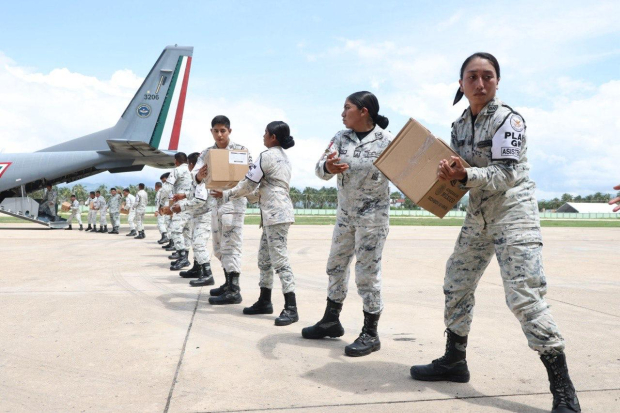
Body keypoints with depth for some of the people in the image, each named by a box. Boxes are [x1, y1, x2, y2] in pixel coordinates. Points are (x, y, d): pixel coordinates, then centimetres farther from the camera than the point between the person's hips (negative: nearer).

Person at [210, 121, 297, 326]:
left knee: (279, 259, -10)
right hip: (277, 212, 10)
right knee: (264, 257, 14)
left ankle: (291, 309, -9)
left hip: (275, 213, -10)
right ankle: (265, 302, 21)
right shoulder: (284, 157, 19)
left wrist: (225, 195, 4)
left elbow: (248, 185, -8)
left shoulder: (266, 156, -10)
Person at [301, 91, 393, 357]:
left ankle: (370, 334, 13)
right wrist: (328, 167, -30)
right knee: (336, 266, 15)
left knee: (367, 273, -2)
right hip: (345, 213, 6)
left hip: (373, 215, -6)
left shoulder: (386, 140, -10)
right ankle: (331, 320, 32)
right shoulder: (340, 138, 2)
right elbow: (320, 169, -7)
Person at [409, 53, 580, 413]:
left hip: (515, 214, -7)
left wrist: (465, 176, -33)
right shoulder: (460, 125, 8)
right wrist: (448, 175, -2)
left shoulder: (508, 119, -11)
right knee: (456, 287, 11)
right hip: (478, 217, 8)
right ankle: (454, 362, 29)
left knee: (525, 296, -14)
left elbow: (506, 175, -20)